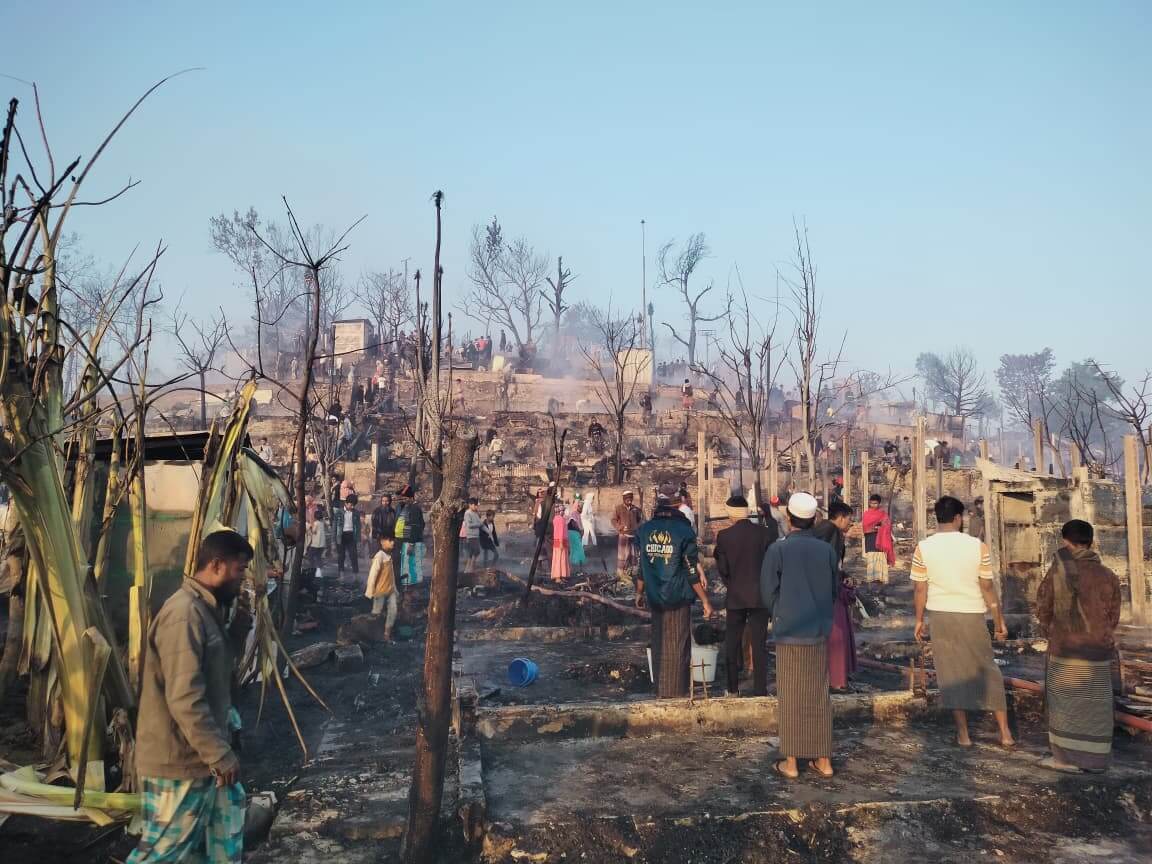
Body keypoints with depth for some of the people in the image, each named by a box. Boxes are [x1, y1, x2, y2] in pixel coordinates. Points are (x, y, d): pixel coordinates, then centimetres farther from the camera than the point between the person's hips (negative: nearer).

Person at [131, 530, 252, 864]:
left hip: (200, 755, 10)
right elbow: (185, 700, -27)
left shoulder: (206, 609, 9)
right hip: (179, 760, -10)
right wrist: (220, 754, -23)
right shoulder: (184, 614, -23)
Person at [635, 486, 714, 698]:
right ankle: (676, 691, 13)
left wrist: (639, 593, 19)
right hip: (679, 597, -4)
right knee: (678, 645, 7)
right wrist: (705, 601, -4)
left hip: (655, 598, 4)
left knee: (659, 644, 15)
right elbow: (692, 571, -11)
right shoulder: (683, 531, -12)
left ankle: (660, 690, 22)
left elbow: (640, 567, 5)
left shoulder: (644, 530, -1)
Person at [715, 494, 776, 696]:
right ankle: (760, 691, 5)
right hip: (759, 595, 0)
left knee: (732, 643, 13)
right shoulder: (764, 532, -8)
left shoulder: (724, 536, -8)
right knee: (759, 644, 4)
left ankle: (733, 689, 20)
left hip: (735, 596, 0)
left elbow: (722, 568, -2)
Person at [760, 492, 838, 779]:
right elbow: (833, 590, 7)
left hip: (789, 633, -3)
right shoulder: (827, 550, -2)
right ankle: (823, 759, 17)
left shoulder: (778, 549, -11)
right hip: (819, 631, 3)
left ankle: (790, 762, 11)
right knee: (819, 696, 12)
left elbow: (768, 592, -5)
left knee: (791, 698, 6)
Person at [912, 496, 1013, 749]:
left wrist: (919, 620, 8)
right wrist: (999, 620, 5)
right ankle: (1005, 732, 18)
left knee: (952, 674, 10)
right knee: (988, 672, 14)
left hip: (941, 616, 0)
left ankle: (963, 734, 13)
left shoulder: (923, 548, -6)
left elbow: (920, 589, -3)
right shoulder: (977, 546, -8)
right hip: (971, 615, 0)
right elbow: (987, 587, -5)